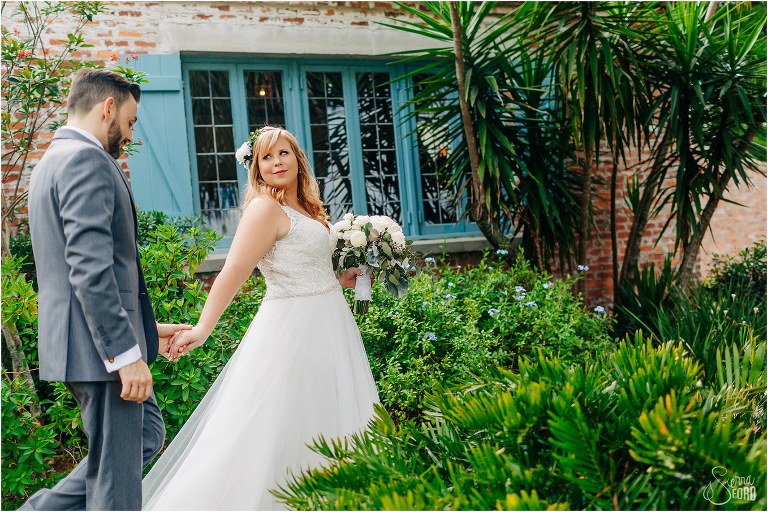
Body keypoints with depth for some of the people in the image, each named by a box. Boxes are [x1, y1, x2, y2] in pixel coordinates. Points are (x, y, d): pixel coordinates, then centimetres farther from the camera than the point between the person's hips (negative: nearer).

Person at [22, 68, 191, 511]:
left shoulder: (53, 160, 20)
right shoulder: (87, 160, -14)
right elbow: (92, 270, -24)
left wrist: (145, 331, 22)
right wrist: (127, 352, -23)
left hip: (85, 341, 10)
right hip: (98, 346, -10)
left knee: (146, 435, 21)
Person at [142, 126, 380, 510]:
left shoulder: (306, 208, 13)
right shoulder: (266, 207, -13)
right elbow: (234, 271, -21)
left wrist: (339, 279, 13)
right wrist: (202, 329, -27)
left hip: (328, 325, 9)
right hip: (293, 326, -9)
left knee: (324, 419, 14)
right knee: (278, 430, -4)